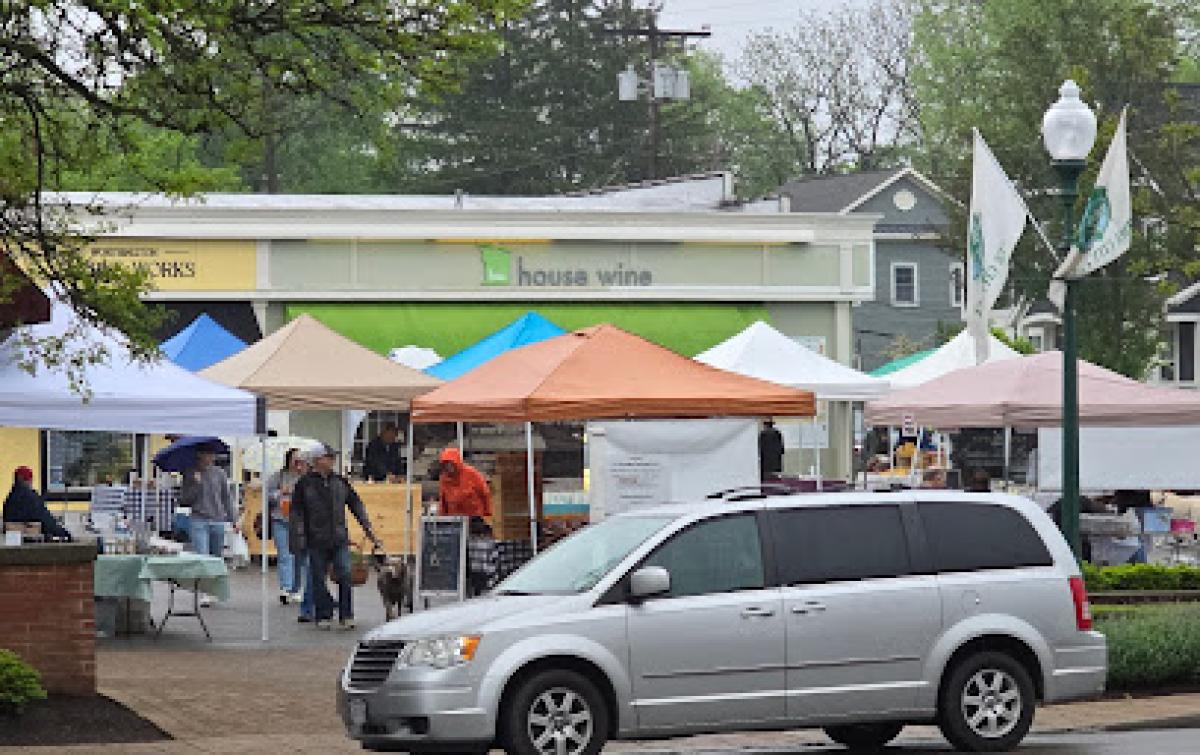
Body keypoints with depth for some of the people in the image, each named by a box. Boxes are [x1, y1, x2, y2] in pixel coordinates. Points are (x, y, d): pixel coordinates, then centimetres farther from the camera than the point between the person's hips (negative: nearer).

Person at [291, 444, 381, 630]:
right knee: (319, 580, 4)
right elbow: (297, 513, -1)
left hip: (339, 539, 2)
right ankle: (324, 616, 14)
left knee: (344, 576, -7)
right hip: (316, 542, -2)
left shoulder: (340, 482, 10)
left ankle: (346, 616, 0)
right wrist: (299, 538, -8)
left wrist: (368, 529, 11)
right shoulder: (305, 484, 0)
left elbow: (356, 505, 15)